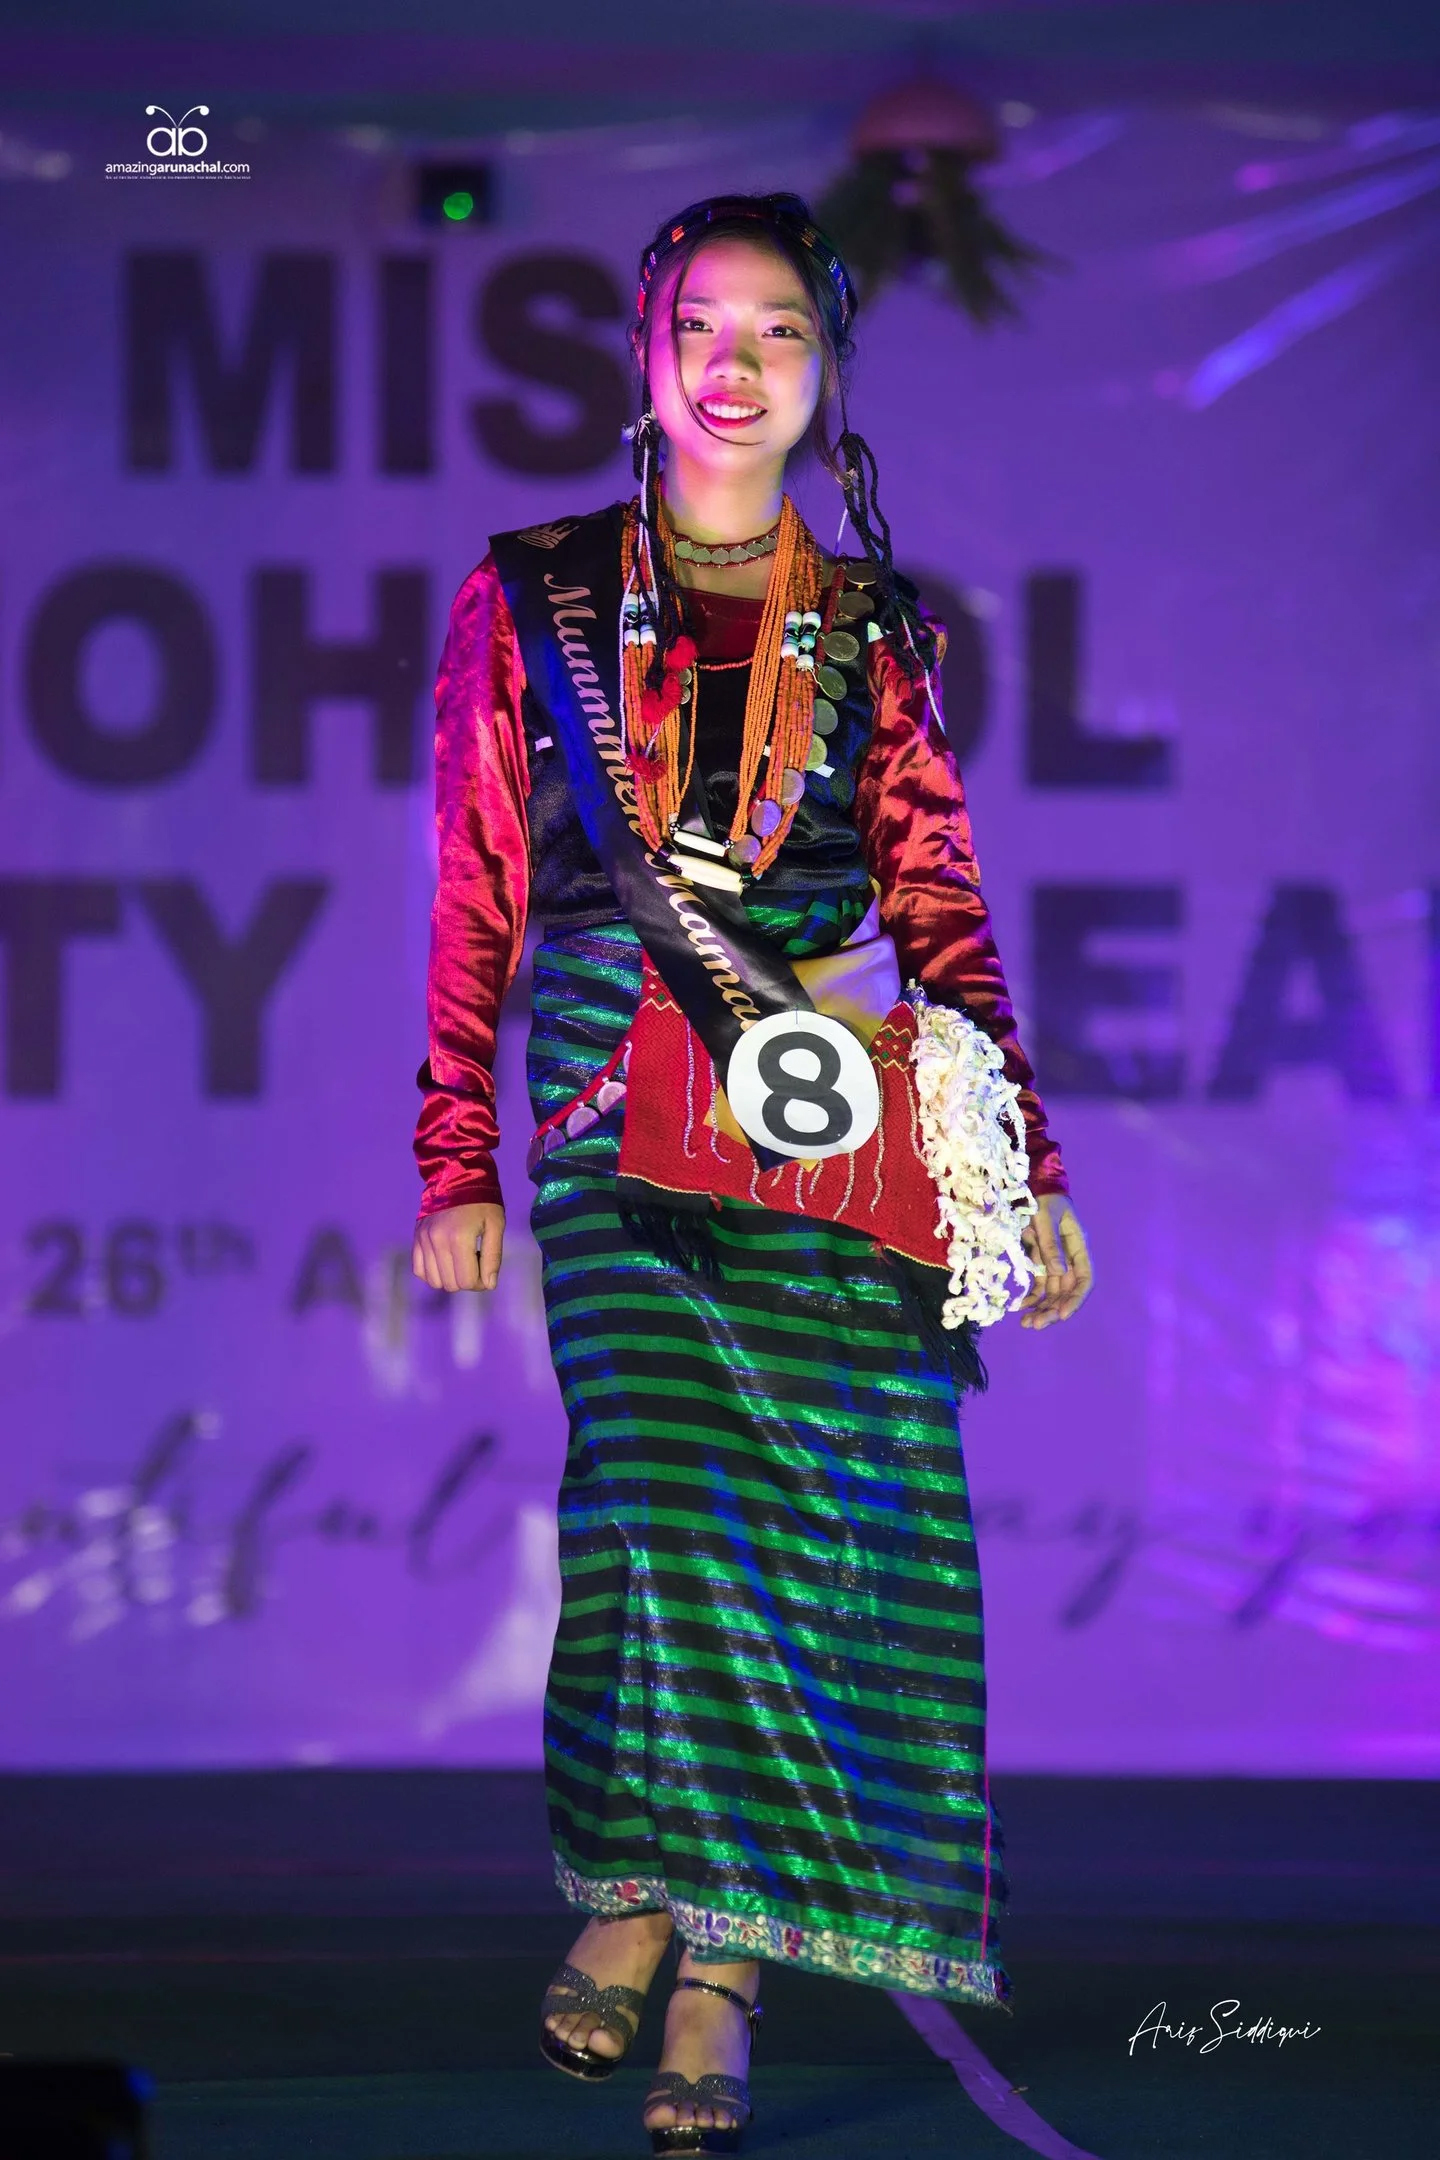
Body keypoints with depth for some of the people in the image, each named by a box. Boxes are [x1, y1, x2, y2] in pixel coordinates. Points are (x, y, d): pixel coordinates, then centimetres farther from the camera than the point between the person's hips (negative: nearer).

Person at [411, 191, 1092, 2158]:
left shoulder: (873, 629, 14)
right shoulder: (534, 597, 11)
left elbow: (942, 910, 13)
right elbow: (478, 905, 12)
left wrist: (1029, 1168, 5)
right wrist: (458, 1165, 7)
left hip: (835, 1114, 1)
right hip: (620, 1106, -1)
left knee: (851, 1516, -9)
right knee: (672, 1483, -19)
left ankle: (708, 1961, -5)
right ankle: (638, 1896, -4)